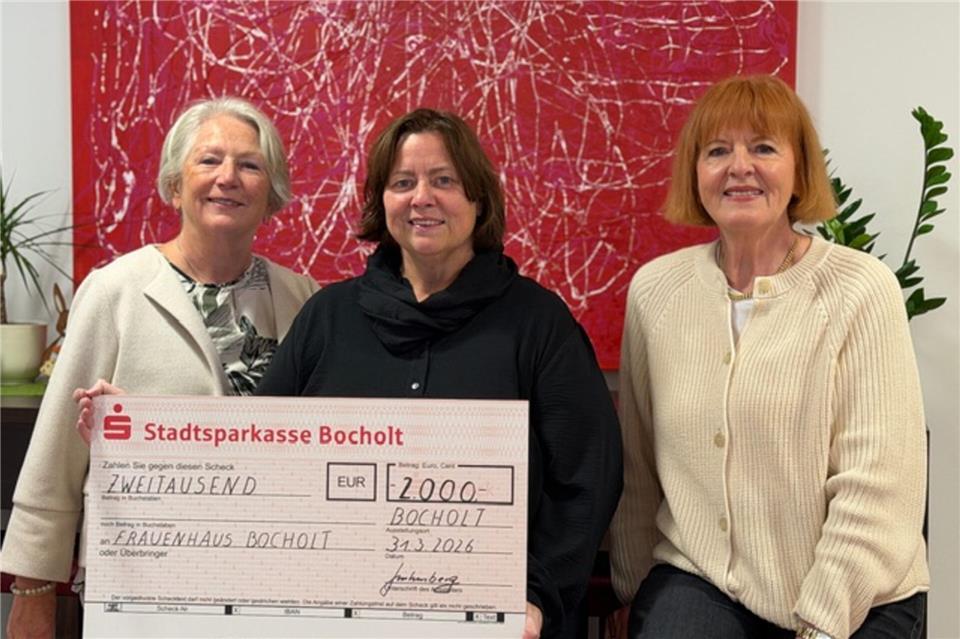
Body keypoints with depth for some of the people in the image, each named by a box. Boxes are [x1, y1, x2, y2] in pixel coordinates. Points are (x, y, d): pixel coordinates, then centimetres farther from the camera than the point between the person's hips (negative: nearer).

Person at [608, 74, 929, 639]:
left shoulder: (861, 289, -10)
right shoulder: (655, 289, 0)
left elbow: (878, 486, -12)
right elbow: (636, 469, 6)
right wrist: (632, 590, 10)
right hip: (698, 581, 2)